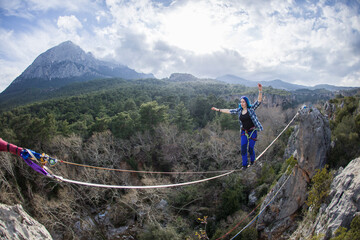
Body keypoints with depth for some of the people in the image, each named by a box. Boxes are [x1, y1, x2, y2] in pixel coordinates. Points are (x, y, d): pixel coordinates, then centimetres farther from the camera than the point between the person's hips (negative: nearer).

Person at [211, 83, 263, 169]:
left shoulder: (251, 108, -10)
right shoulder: (239, 110, 2)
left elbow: (259, 101, -22)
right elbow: (229, 111, 12)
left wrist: (260, 91, -37)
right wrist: (218, 110, 14)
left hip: (253, 131, -4)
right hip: (244, 132, 4)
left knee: (250, 148, 1)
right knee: (243, 148, -4)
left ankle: (252, 160, 32)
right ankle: (244, 165, 10)